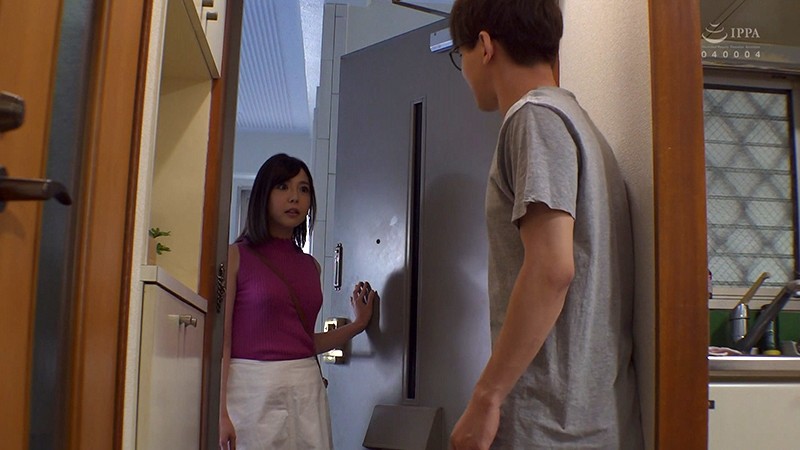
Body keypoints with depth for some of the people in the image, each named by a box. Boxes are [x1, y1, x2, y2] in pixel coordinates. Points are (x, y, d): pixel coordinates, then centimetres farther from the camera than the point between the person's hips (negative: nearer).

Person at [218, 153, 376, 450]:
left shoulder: (311, 266, 12)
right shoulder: (237, 256, -3)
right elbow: (223, 340, -7)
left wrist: (357, 324, 13)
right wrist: (221, 412, -13)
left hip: (307, 387, 5)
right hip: (254, 387, -5)